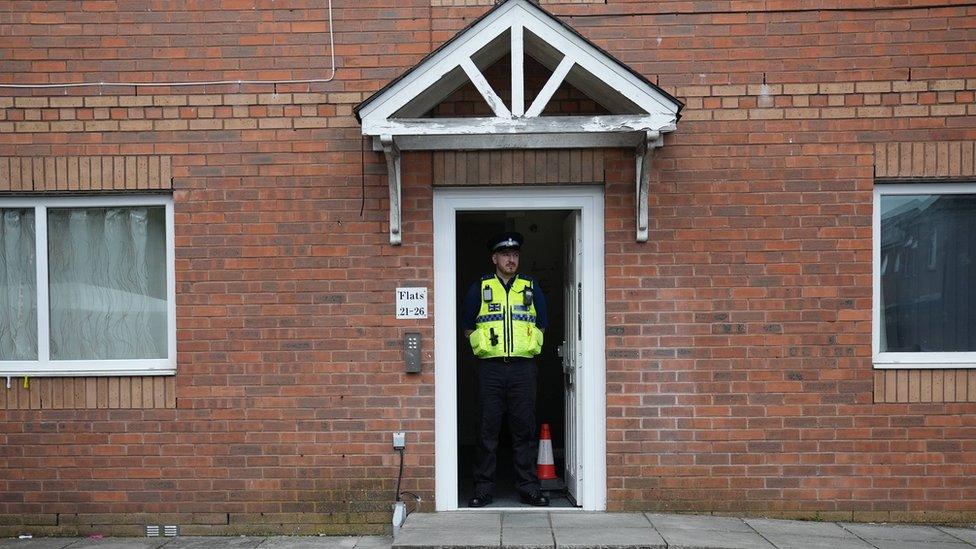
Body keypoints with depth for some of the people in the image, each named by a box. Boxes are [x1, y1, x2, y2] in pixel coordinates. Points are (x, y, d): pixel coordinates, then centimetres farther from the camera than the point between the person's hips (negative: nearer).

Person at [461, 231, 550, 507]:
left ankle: (528, 487, 13)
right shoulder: (479, 288, 8)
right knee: (487, 430, 2)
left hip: (523, 368, 1)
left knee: (524, 429, 4)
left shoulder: (531, 288, 12)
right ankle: (483, 489, 10)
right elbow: (467, 327, 15)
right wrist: (482, 345, 5)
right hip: (490, 368, -1)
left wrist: (529, 347, 8)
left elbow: (542, 325, 18)